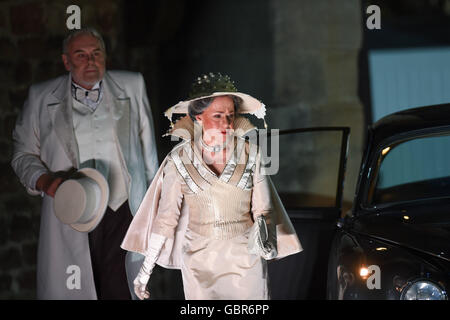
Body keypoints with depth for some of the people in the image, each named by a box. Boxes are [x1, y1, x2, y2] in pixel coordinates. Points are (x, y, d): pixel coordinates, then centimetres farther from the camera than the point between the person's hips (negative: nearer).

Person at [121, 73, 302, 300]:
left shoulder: (251, 153, -2)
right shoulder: (179, 160, -4)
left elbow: (263, 209, 0)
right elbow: (165, 217, 0)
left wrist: (262, 230, -23)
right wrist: (146, 269, -1)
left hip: (245, 257, 0)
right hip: (199, 260, 0)